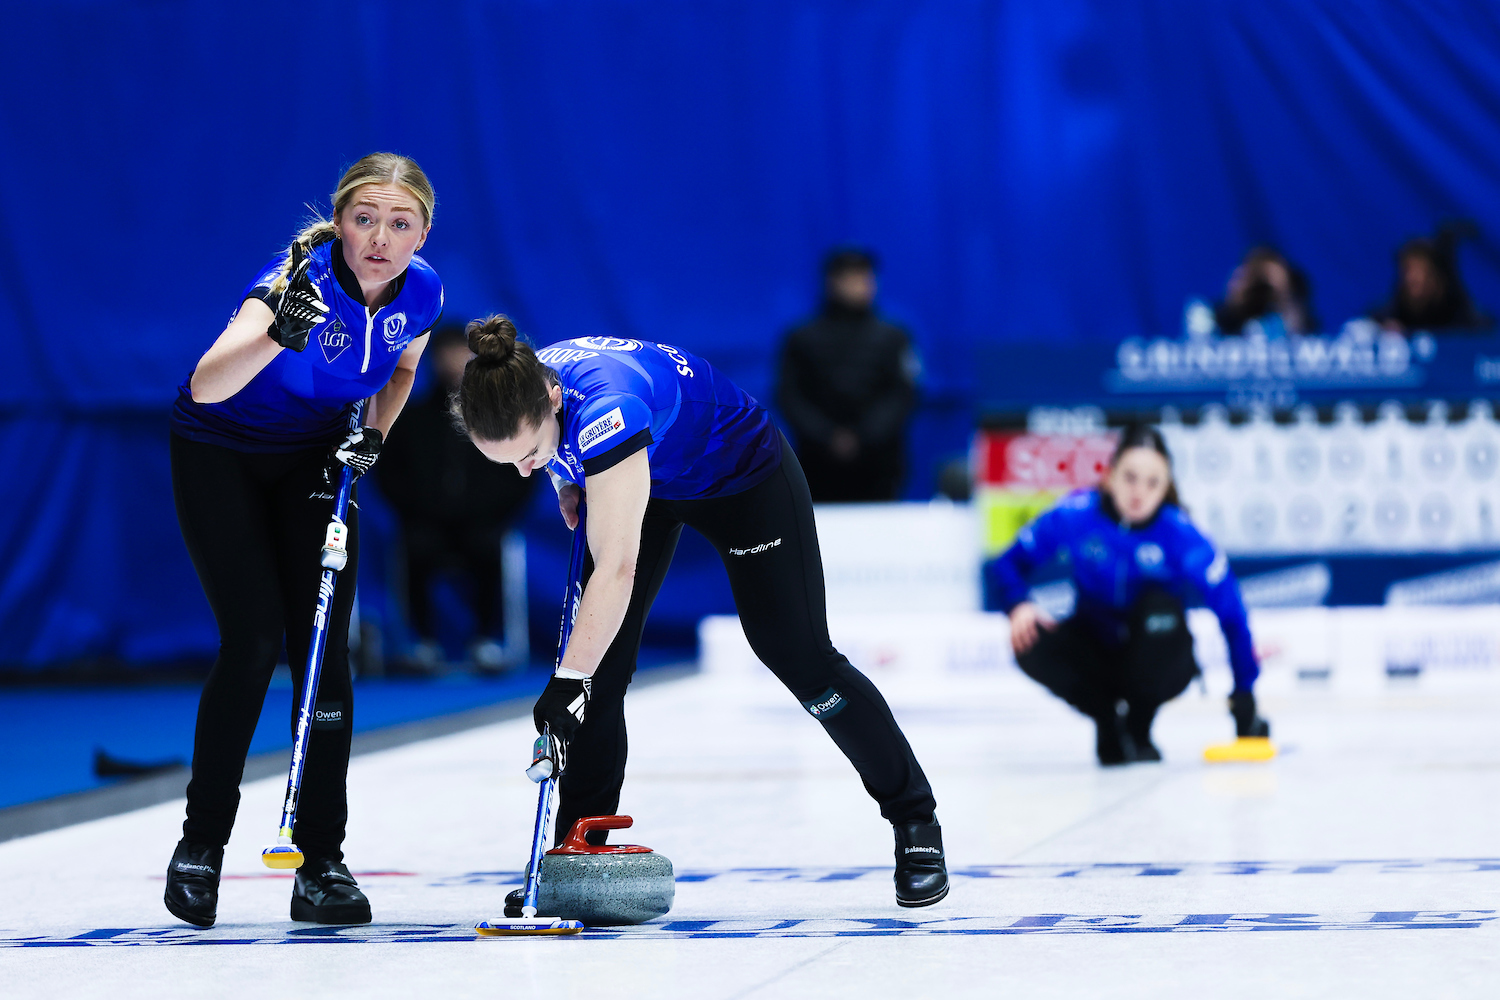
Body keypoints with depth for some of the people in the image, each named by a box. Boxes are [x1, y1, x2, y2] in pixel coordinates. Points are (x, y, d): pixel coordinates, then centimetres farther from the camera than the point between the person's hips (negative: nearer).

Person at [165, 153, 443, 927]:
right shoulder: (301, 276, -32)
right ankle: (201, 844, 2)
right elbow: (206, 386, -46)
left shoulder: (422, 291, -16)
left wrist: (373, 433, -10)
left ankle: (321, 862, -1)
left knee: (324, 650, -5)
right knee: (253, 642, -13)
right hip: (220, 453, -4)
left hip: (314, 460, 4)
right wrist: (278, 336, -64)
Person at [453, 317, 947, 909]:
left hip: (740, 476, -6)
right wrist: (567, 481, -5)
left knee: (801, 658, -2)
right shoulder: (514, 394, -24)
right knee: (601, 663, -7)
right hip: (646, 480, 6)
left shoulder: (604, 405, -45)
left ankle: (917, 824, 16)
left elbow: (617, 567, -47)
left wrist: (568, 681, -48)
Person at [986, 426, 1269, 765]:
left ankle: (1139, 730, -9)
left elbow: (1231, 611, -23)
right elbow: (1008, 564, -7)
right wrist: (1019, 606, -29)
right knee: (1032, 648, -29)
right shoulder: (1075, 514, -18)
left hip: (1153, 667, -1)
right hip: (1095, 656, 1)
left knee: (1158, 608, -33)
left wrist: (1244, 696, -27)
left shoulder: (1178, 532, -23)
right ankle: (1109, 723, -1)